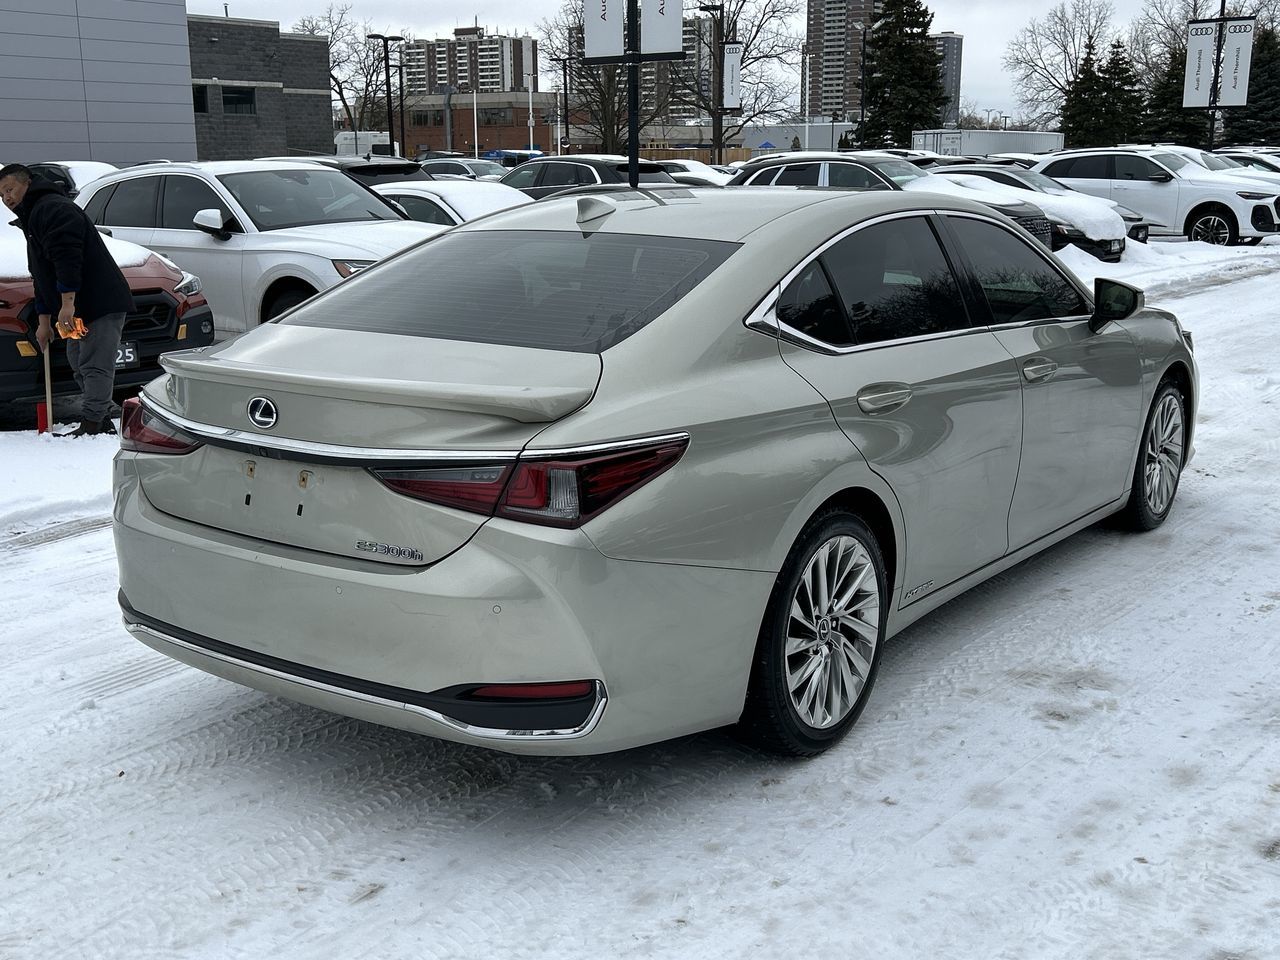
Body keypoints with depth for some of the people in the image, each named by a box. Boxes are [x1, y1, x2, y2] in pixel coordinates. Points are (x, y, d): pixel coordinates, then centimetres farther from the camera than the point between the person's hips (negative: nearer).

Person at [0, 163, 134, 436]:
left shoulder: (53, 208, -9)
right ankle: (102, 422, 20)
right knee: (80, 365, 14)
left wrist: (67, 303, -27)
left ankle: (91, 425, -17)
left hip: (102, 302, -11)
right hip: (81, 308, 11)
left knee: (95, 366, -13)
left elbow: (68, 257, -23)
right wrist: (44, 320, 27)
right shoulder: (32, 219, 27)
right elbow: (42, 276, 29)